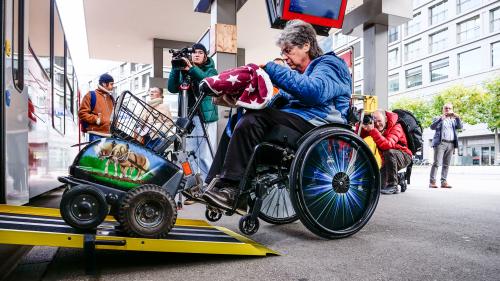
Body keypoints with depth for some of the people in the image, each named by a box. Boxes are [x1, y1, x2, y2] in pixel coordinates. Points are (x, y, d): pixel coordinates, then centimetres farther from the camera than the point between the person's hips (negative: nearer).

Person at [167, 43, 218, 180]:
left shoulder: (210, 70, 8)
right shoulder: (184, 71, 16)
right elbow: (172, 88, 3)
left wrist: (191, 69, -25)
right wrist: (176, 69, -9)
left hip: (206, 116, -3)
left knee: (205, 155, -7)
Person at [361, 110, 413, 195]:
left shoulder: (396, 127, -20)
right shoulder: (374, 128, -5)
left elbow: (387, 145, -38)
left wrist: (372, 130, -43)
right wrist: (362, 126, -32)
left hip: (403, 156, -4)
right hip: (385, 158, 4)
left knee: (389, 152, -36)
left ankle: (393, 186, -27)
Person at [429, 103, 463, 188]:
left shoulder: (453, 120, 23)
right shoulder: (438, 118, 12)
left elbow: (460, 127, 6)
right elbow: (432, 127, -6)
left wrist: (457, 118, -9)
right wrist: (441, 119, -18)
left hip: (451, 144, 4)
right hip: (440, 143, -4)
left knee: (446, 164, 2)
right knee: (437, 163, -12)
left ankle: (443, 182, 3)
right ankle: (432, 181, -14)